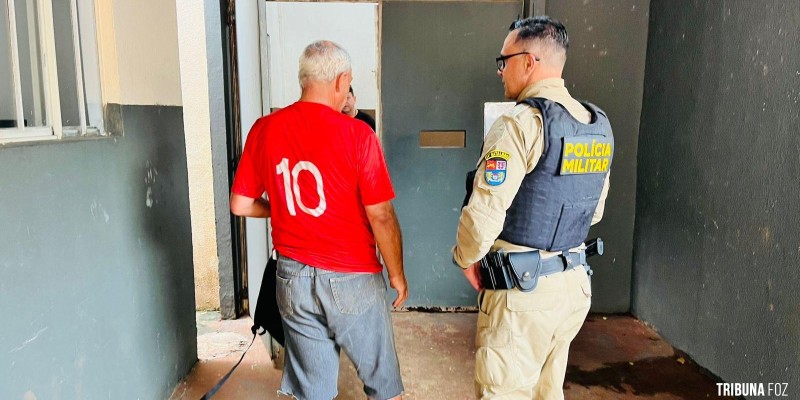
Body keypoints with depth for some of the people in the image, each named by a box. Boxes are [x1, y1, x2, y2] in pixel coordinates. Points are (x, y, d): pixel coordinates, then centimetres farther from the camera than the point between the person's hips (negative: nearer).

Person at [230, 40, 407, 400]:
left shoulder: (263, 130, -2)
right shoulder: (355, 134, -15)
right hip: (352, 277, -4)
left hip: (293, 276, 4)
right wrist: (397, 275, -1)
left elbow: (240, 205, 4)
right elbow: (381, 216, -14)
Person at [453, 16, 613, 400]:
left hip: (523, 291, -8)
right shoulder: (599, 125, 8)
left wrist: (467, 258, -3)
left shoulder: (520, 123, -17)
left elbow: (484, 213, -21)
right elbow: (594, 210, 15)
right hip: (575, 282, 8)